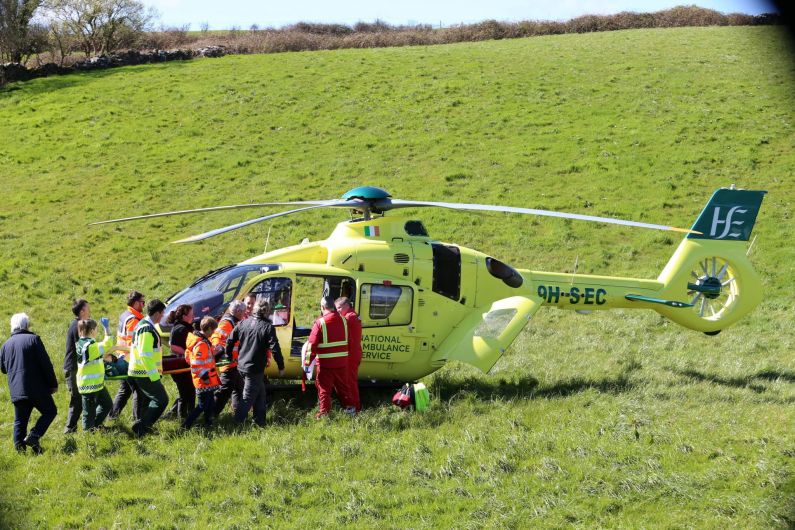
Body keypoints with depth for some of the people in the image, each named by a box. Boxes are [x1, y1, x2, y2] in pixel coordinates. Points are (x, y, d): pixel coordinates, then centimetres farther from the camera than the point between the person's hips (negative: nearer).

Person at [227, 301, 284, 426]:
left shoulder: (243, 323, 3)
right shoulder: (267, 327, -13)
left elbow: (230, 340, 7)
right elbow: (275, 348, -16)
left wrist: (229, 356, 22)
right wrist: (281, 366, -7)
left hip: (242, 365, 6)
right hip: (255, 368, -6)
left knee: (260, 392, 20)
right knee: (248, 397, -1)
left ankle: (260, 421, 25)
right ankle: (237, 423, -5)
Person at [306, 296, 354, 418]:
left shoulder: (320, 322, -12)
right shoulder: (343, 320, 2)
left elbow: (312, 344, -11)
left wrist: (308, 361, -4)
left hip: (325, 362, -5)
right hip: (342, 361, 5)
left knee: (324, 387, 4)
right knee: (342, 385, 18)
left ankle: (325, 411, 4)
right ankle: (349, 408, 23)